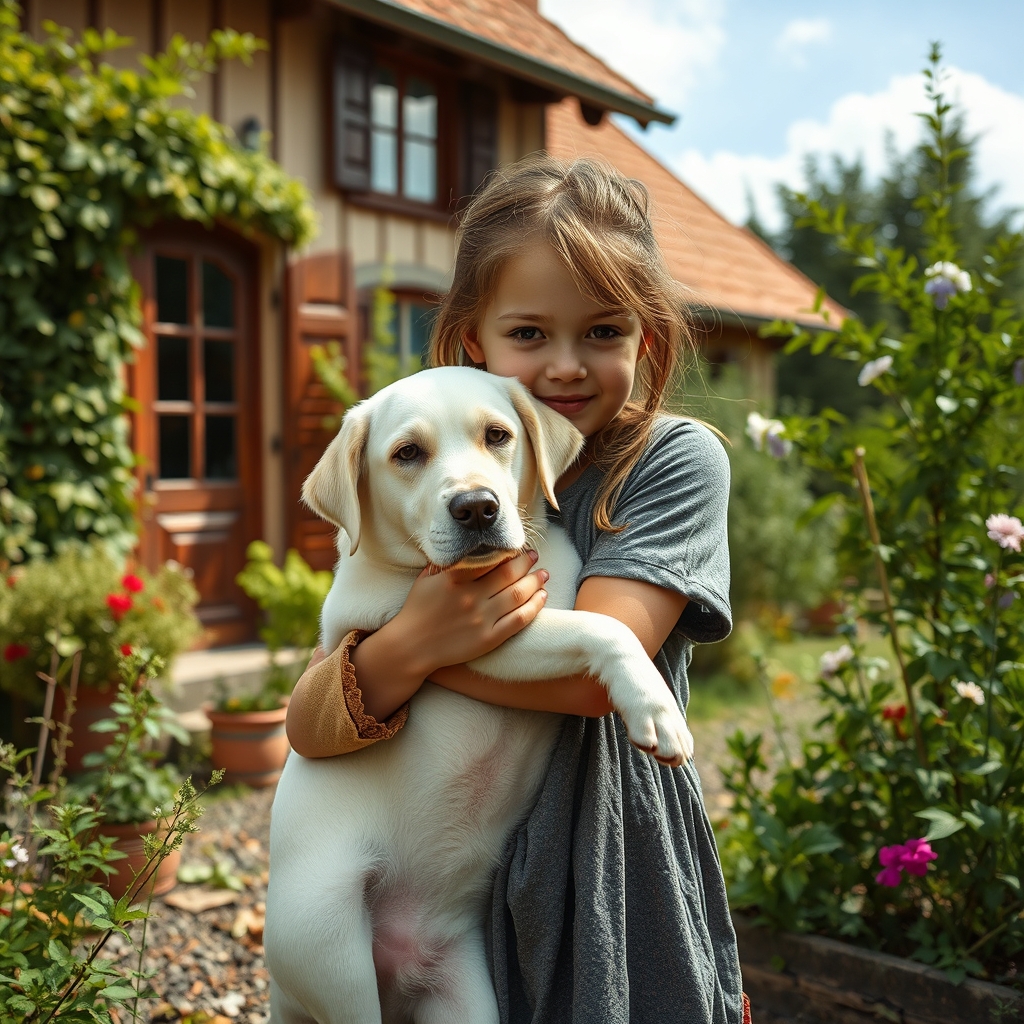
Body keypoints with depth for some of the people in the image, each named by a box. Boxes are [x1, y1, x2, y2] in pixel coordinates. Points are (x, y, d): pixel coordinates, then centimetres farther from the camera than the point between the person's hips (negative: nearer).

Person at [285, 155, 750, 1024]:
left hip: (622, 917, -3)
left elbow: (592, 669, -25)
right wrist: (409, 644, -30)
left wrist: (383, 634, -18)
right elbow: (309, 728, -10)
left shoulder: (675, 462, -12)